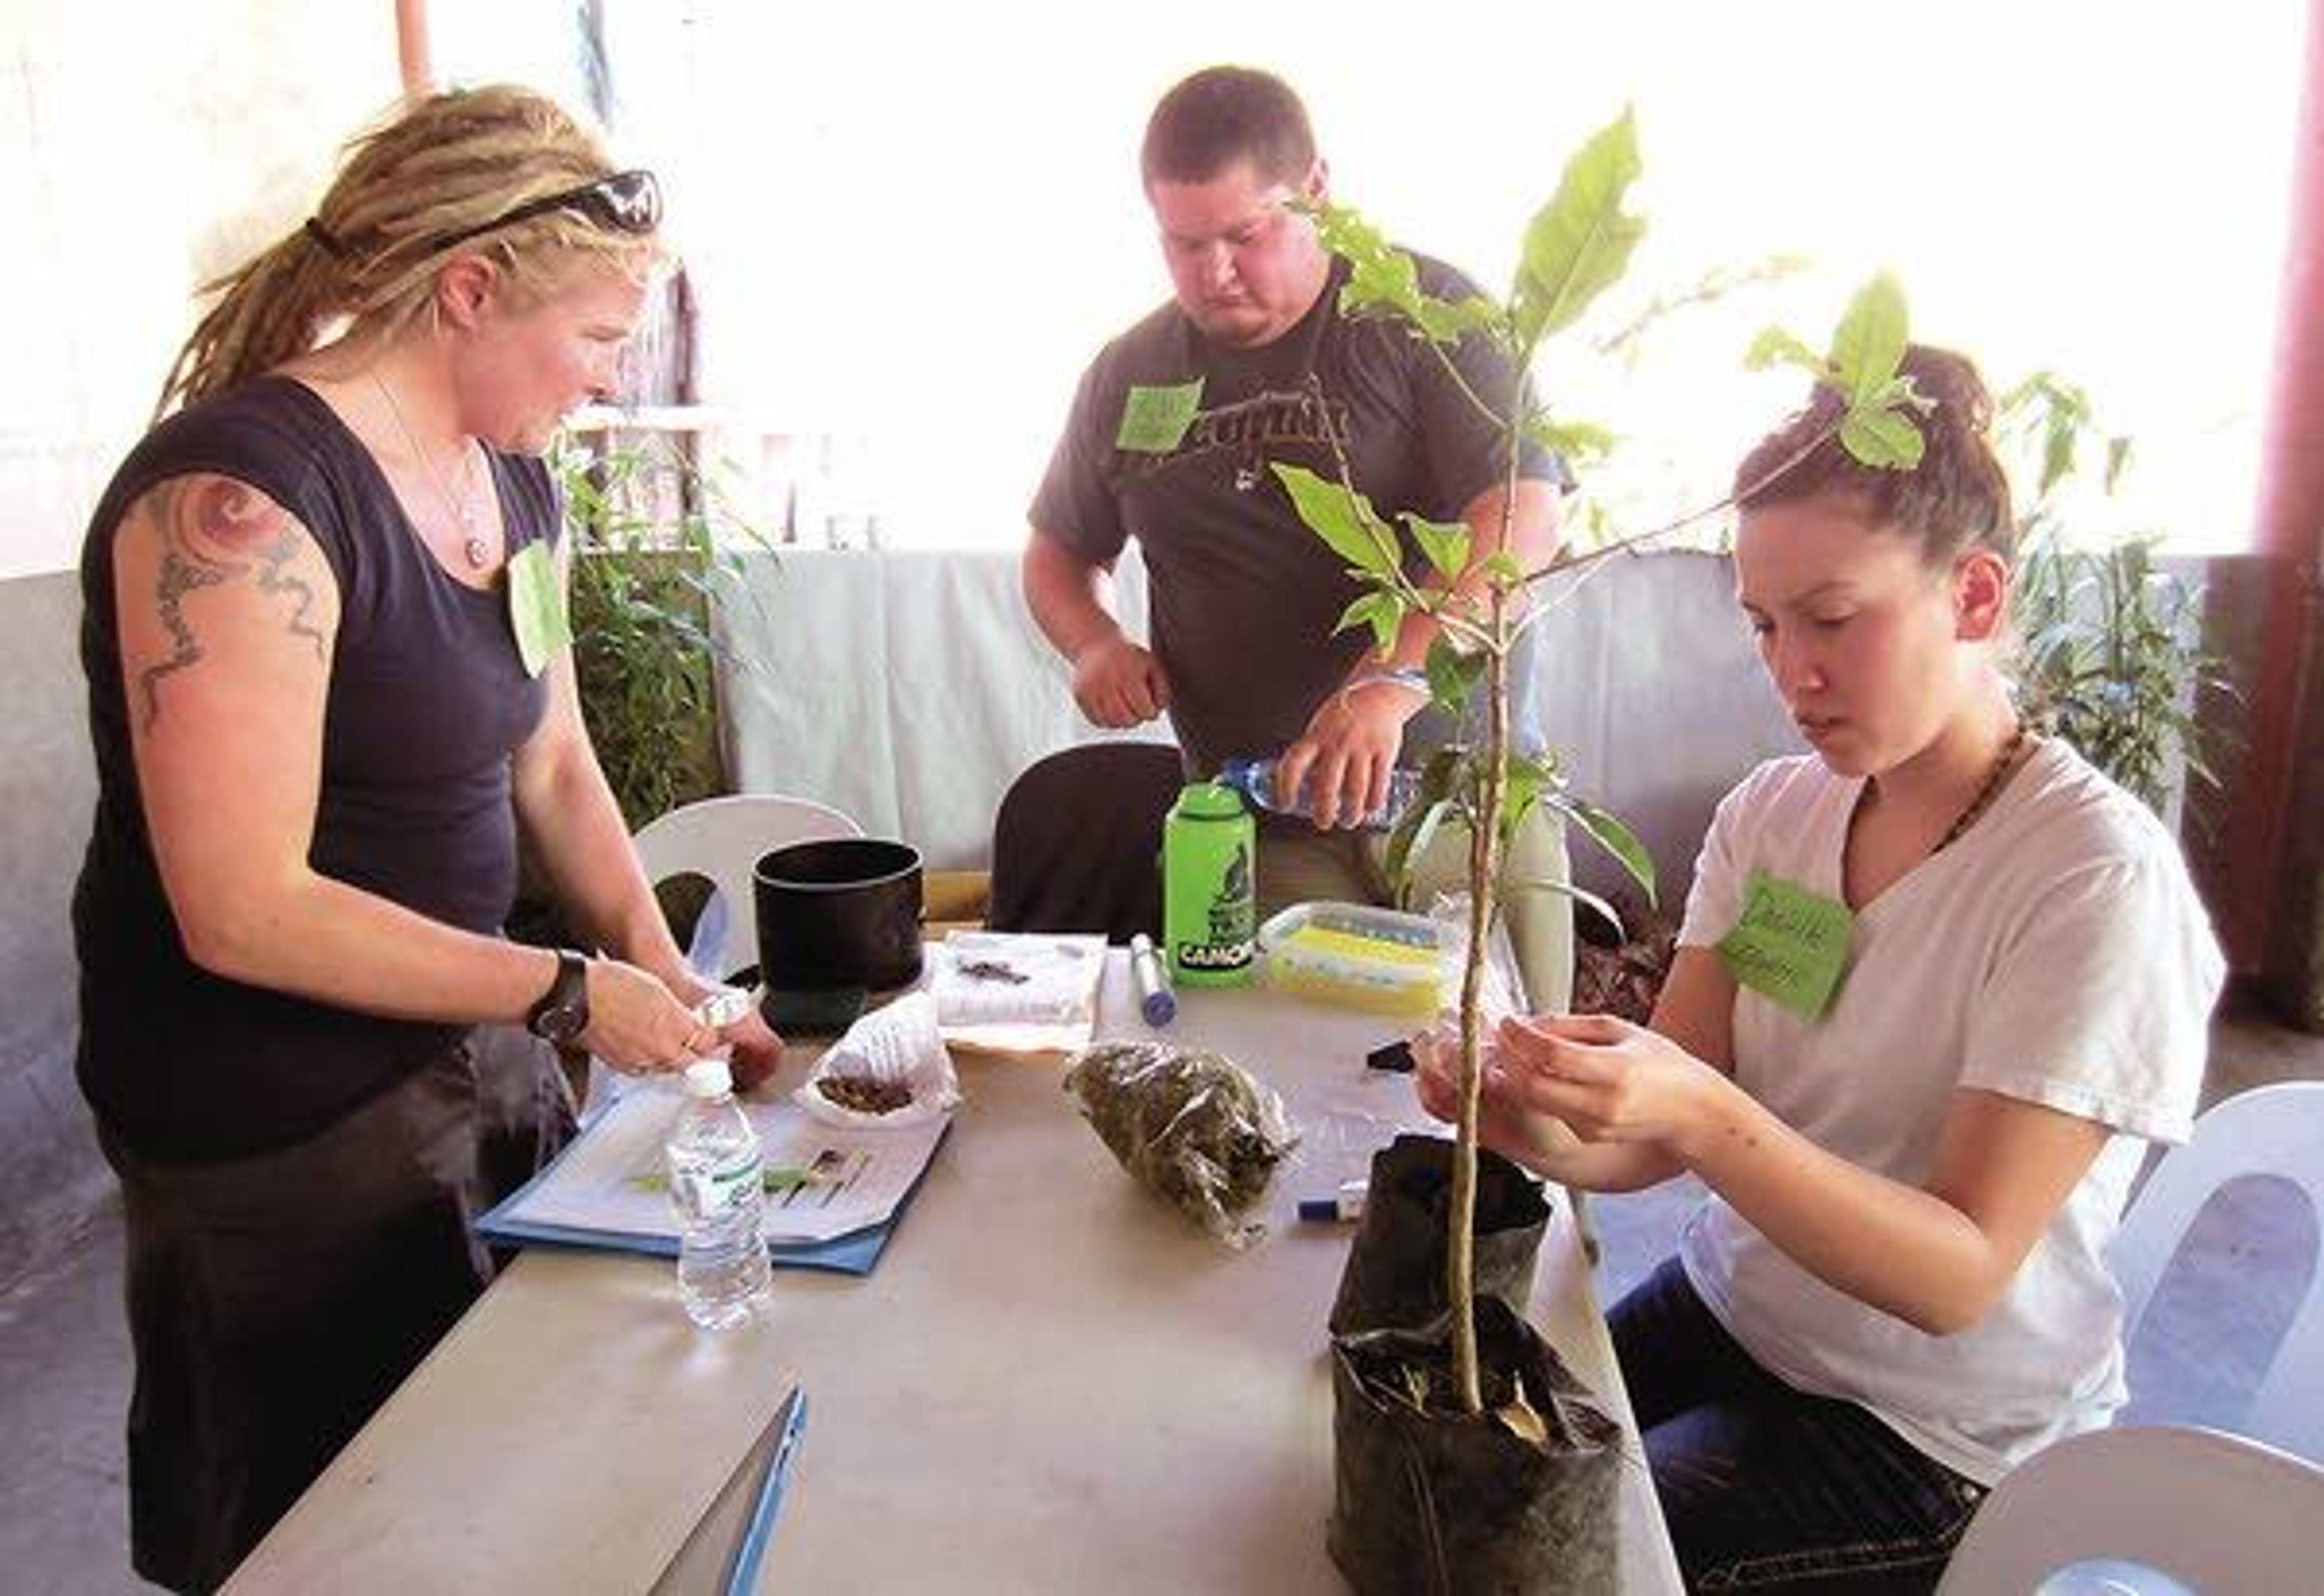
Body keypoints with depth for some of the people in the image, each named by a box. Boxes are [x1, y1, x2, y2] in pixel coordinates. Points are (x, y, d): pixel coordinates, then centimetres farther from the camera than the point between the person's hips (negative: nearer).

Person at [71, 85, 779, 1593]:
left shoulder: (514, 482, 2)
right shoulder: (240, 498, -23)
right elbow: (246, 913, -24)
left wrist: (670, 983, 0)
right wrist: (571, 995, -19)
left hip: (472, 1045, 7)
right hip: (283, 1129, -7)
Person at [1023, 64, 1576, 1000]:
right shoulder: (1128, 375, 10)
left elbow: (1523, 517, -14)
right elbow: (1059, 551, 23)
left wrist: (1393, 681, -28)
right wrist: (1093, 645, 1)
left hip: (1458, 786, -2)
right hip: (1262, 830, 3)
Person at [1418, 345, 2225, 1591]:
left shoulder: (2096, 879, -20)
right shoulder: (1771, 813, -4)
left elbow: (1959, 1276, -23)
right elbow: (1660, 1141, -7)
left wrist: (1702, 1114, -38)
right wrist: (1538, 1125, -29)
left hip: (1933, 1433, -4)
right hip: (1728, 1308, 5)